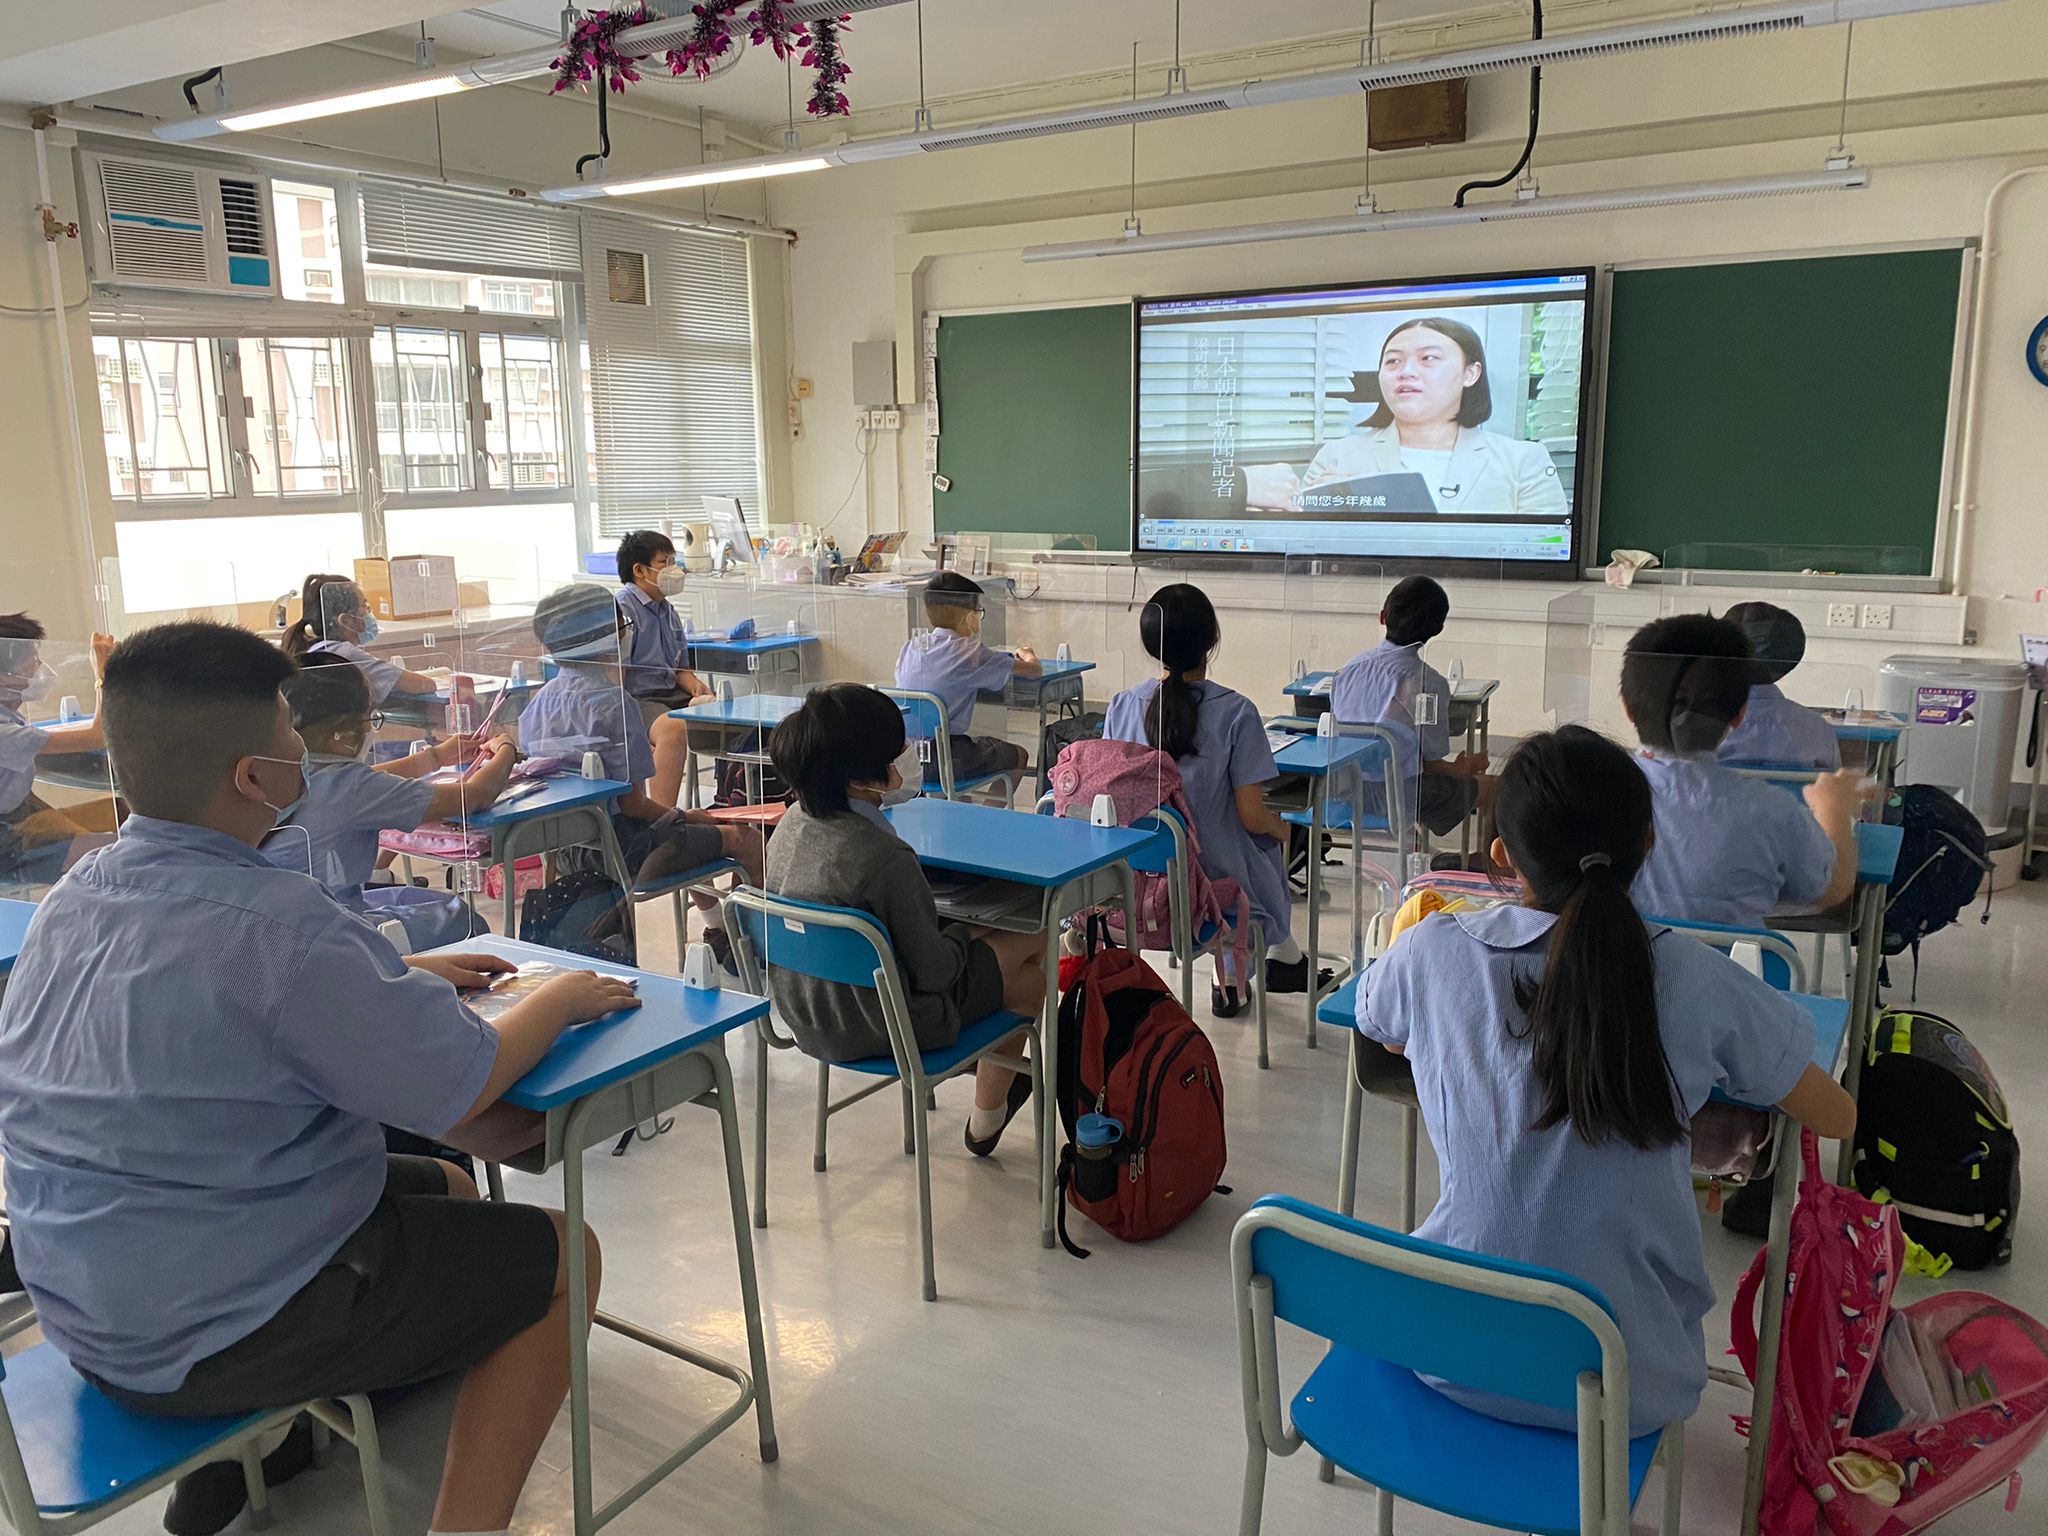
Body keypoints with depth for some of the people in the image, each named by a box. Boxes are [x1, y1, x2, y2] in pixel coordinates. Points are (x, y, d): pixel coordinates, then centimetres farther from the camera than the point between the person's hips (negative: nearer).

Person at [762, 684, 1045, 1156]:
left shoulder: (792, 824, -7)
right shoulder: (884, 857, -31)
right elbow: (932, 970, -21)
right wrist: (964, 934, -2)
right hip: (881, 1027, -8)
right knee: (1031, 938, 11)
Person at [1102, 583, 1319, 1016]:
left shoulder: (1121, 707, -9)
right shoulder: (1234, 712, -20)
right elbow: (1251, 817, -17)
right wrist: (1281, 826, 7)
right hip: (1216, 880, -4)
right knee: (1270, 841, 29)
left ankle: (1229, 978, 37)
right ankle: (1283, 957, 42)